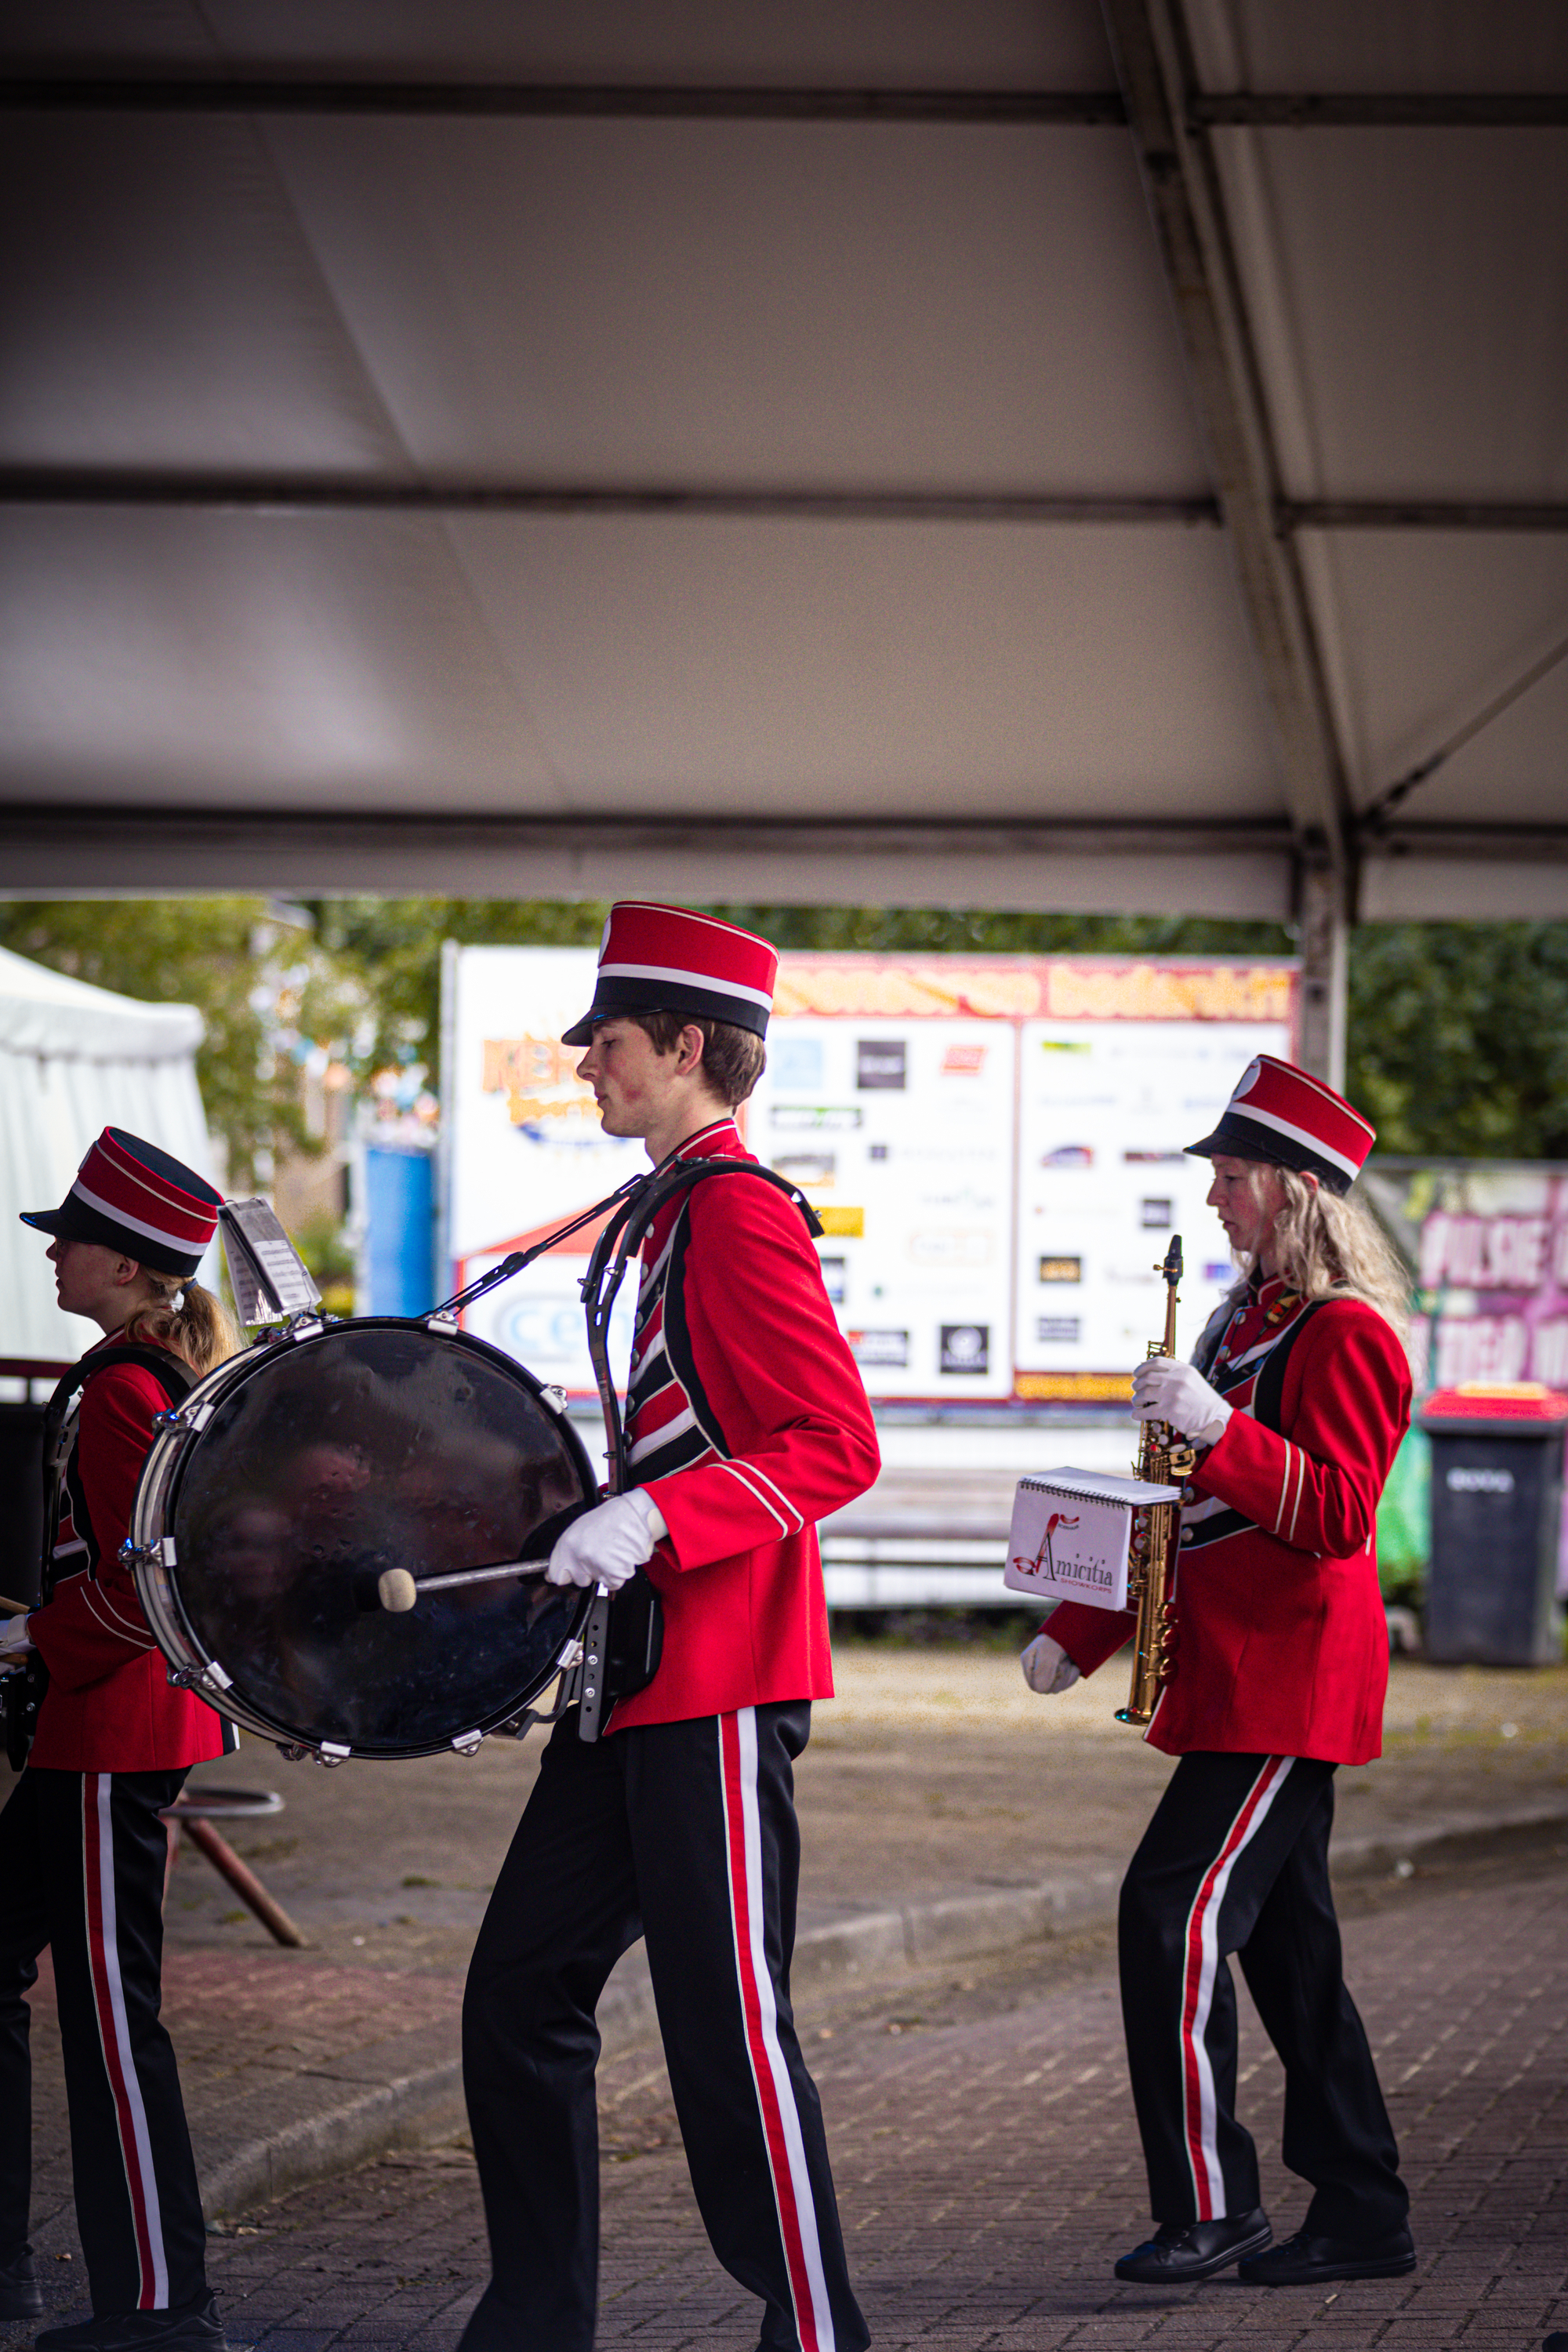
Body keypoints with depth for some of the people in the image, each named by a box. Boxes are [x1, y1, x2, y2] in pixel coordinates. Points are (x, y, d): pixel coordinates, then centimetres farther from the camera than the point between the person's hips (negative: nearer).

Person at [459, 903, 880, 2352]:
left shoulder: (742, 1213, -13)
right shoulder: (676, 1214, 17)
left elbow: (838, 1449, -19)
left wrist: (656, 1516, -27)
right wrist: (591, 1525, 22)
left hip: (720, 1688, -10)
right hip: (637, 1681, 10)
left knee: (728, 2020, -5)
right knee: (522, 1997, 10)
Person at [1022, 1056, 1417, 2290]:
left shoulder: (1346, 1334, -11)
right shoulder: (1253, 1315, 18)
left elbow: (1338, 1515, -20)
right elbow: (1188, 1503, 22)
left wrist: (1217, 1427, -29)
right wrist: (1078, 1631, 18)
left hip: (1290, 1682, -10)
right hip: (1239, 1678, 10)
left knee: (1175, 1911, -14)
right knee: (1286, 1945, 10)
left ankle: (1210, 2205, -10)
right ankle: (1364, 2217, 16)